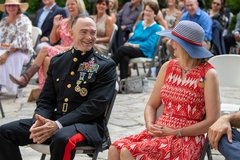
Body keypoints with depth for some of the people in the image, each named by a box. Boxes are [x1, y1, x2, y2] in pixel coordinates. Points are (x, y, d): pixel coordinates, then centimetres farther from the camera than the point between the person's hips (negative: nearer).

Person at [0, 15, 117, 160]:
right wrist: (40, 120, -11)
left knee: (62, 139, -38)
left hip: (87, 124, -5)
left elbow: (95, 106, -12)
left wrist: (58, 125, -22)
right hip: (54, 120, 5)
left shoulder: (106, 66, -2)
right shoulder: (57, 61, 14)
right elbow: (46, 99, 13)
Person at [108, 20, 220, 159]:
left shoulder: (208, 74, -7)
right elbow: (151, 105, 15)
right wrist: (150, 125, -7)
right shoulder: (168, 67, 10)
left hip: (188, 138, -6)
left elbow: (213, 120, -11)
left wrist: (175, 132, -14)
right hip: (160, 131, 6)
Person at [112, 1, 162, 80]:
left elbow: (149, 45, -10)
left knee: (122, 49, -31)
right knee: (124, 58, -34)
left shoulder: (156, 28, 1)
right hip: (132, 49, 5)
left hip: (145, 52, -5)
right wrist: (127, 44, -2)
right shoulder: (139, 24, 21)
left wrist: (133, 45, -13)